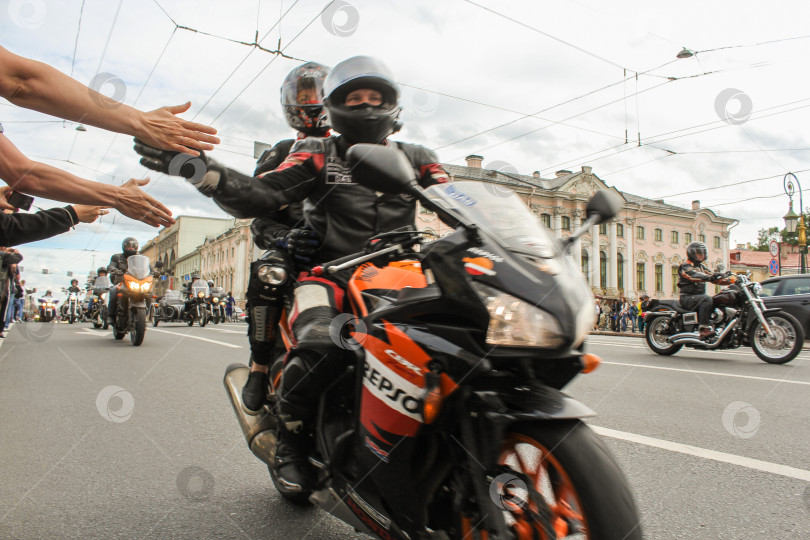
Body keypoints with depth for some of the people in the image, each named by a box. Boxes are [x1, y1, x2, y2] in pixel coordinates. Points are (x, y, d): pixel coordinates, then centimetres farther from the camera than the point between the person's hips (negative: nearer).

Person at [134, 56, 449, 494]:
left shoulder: (413, 158, 20)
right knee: (319, 343, -34)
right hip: (330, 272, -3)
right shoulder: (318, 154, 12)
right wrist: (199, 167, -18)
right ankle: (291, 440, -5)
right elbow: (259, 197, -2)